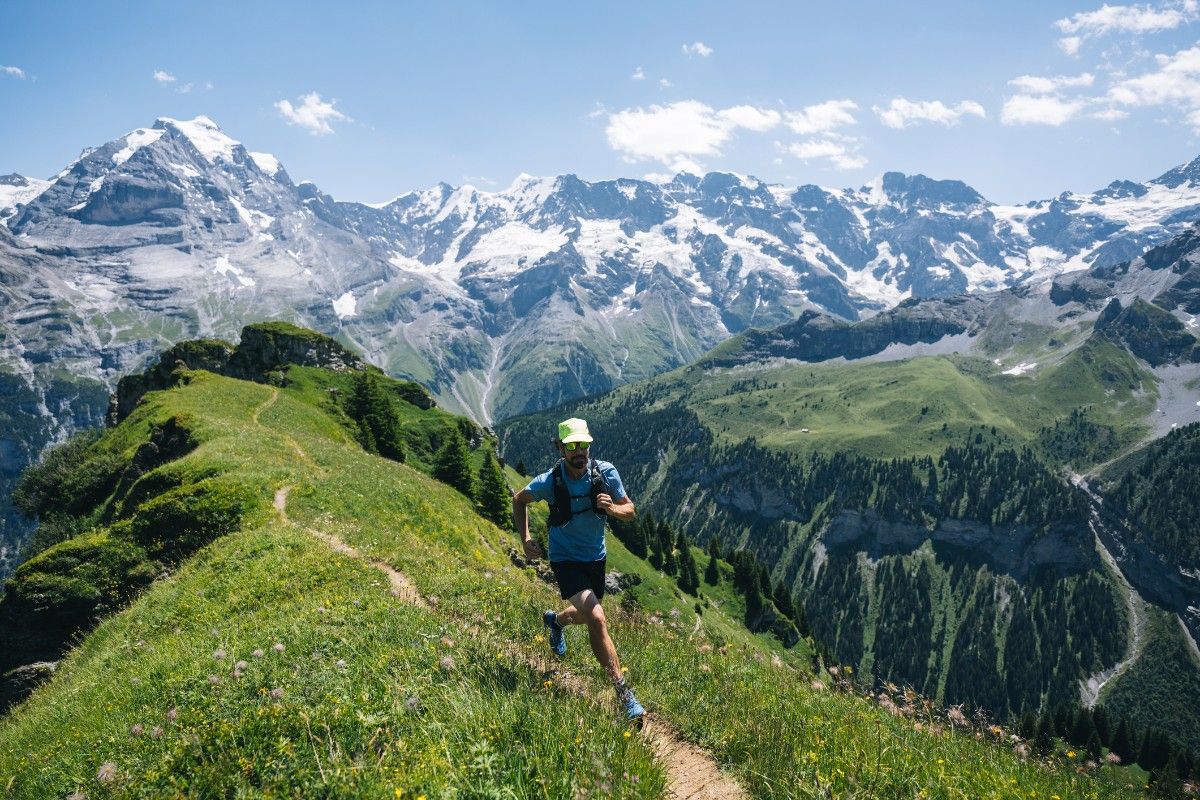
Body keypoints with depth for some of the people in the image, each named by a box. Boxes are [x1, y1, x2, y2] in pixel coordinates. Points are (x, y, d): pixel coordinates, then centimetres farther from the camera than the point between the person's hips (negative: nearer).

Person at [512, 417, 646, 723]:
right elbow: (519, 500, 0)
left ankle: (555, 620, 62)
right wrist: (525, 539, -9)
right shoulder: (549, 481, -20)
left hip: (595, 558, 4)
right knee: (597, 619, -22)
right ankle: (623, 693, -15)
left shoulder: (606, 472, -16)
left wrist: (612, 508, -31)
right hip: (565, 560, -4)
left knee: (585, 615, 25)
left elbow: (631, 512, -9)